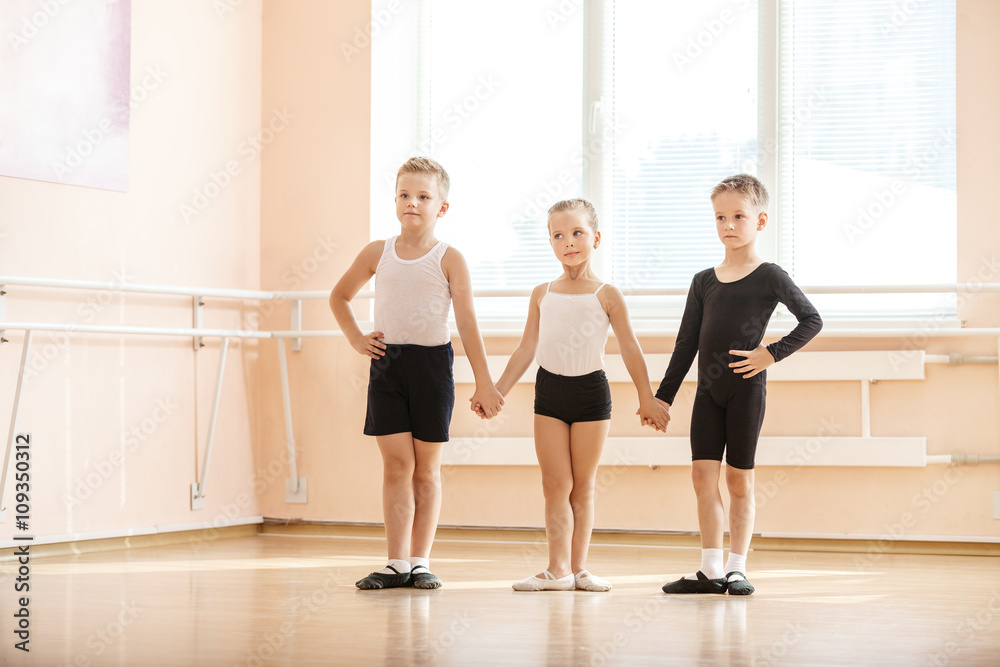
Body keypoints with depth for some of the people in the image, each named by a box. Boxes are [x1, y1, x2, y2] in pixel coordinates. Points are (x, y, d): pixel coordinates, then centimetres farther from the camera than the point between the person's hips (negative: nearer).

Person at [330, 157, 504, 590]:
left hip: (432, 363, -2)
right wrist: (356, 338, 8)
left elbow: (467, 323, -5)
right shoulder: (378, 253, 5)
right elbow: (339, 297, 21)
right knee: (396, 464, -1)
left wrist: (484, 384, -8)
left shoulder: (449, 259, -3)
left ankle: (420, 562, 11)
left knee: (426, 468, 5)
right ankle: (397, 564, 1)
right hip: (387, 363, 2)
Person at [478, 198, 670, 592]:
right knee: (555, 485, -1)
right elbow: (526, 350, 10)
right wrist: (496, 392, 7)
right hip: (549, 390, 2)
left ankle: (578, 568, 10)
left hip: (591, 390, -2)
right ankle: (558, 569, -1)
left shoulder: (606, 296, -2)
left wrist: (647, 400, 0)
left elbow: (630, 349, 0)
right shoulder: (542, 295, 7)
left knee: (582, 486, 5)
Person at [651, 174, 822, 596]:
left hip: (746, 389, -4)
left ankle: (737, 568, 9)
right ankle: (711, 569, 4)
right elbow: (686, 343, 12)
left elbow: (812, 320, -5)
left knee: (739, 478, 1)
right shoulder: (704, 282, 10)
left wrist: (772, 354, -14)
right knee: (702, 474, -1)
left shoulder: (769, 277, -3)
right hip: (708, 391, 4)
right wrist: (663, 396, 10)